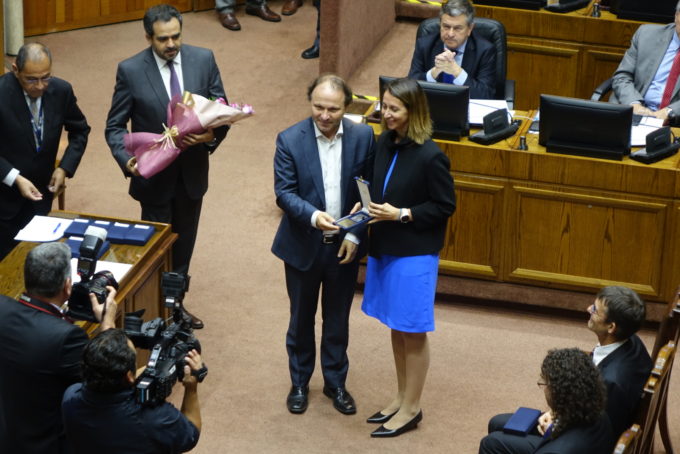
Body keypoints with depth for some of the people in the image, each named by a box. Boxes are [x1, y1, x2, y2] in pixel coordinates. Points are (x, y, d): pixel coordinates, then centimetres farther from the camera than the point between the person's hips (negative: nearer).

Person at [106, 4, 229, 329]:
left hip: (192, 171, 3)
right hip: (154, 175, -3)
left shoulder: (203, 60, -7)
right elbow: (115, 126, -8)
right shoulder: (130, 70, -14)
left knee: (184, 245, 20)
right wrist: (127, 159, -27)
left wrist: (212, 135, -23)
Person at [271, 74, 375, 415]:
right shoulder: (290, 140, -13)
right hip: (303, 246, -1)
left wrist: (355, 234, -11)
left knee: (338, 320, 15)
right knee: (301, 319, 15)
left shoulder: (363, 137, -9)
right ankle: (299, 383, 33)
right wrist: (313, 216, -32)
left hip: (344, 246, 1)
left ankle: (335, 382, 33)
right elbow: (284, 192, -15)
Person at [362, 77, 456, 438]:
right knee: (396, 328, 19)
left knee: (412, 333, 5)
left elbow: (445, 206, -13)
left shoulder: (430, 156, -20)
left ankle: (411, 408, 18)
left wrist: (401, 215, -20)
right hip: (384, 248, 7)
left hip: (414, 255, -7)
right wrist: (367, 206, -4)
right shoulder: (385, 143, 0)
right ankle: (401, 397, 33)